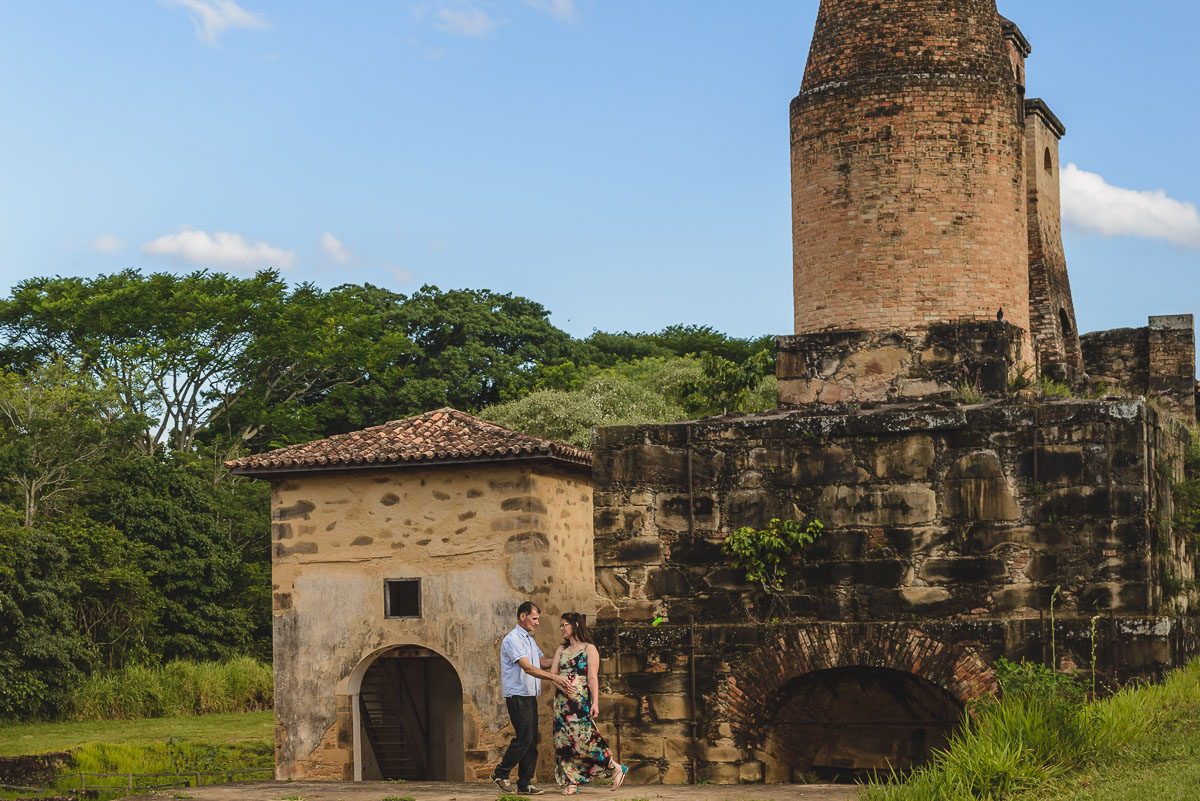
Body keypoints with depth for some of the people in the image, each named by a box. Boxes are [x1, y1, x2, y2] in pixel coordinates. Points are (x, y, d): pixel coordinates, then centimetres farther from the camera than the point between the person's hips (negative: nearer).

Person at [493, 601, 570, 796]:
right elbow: (527, 668, -22)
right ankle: (501, 773, 3)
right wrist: (554, 677, -28)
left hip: (530, 696, 9)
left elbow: (542, 662, 25)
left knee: (532, 741, 5)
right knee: (524, 738, -12)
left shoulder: (530, 639, 18)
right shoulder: (512, 639, -13)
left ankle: (525, 784, 8)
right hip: (517, 696, -9)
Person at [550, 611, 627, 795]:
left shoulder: (589, 648, -2)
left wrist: (595, 703, -15)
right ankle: (571, 782, 5)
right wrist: (561, 685, -14)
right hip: (562, 701, 6)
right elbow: (553, 673, 7)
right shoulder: (561, 649, 15)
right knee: (564, 740, 1)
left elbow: (593, 678, -8)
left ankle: (616, 768, 1)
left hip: (581, 700, -6)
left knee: (584, 738, -13)